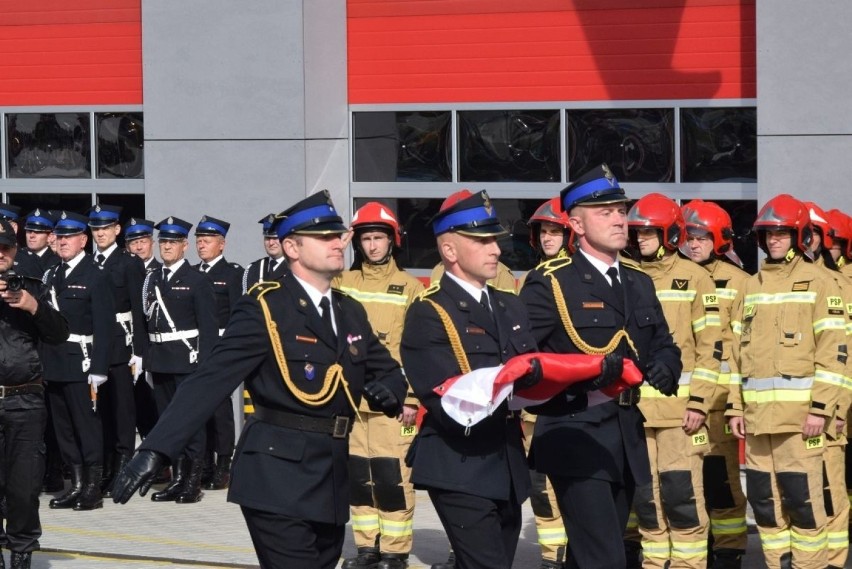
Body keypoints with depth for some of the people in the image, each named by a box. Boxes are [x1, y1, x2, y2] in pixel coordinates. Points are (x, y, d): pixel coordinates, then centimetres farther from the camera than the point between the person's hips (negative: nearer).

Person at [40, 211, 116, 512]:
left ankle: (93, 487, 2)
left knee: (87, 423, -4)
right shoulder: (52, 275, 15)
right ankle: (77, 484, 16)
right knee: (63, 426, 9)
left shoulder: (96, 277, -5)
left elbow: (104, 326, -10)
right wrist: (43, 361, 5)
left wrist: (98, 369, -16)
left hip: (80, 363, -7)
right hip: (55, 363, 7)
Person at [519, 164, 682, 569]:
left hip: (629, 439, 7)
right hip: (577, 438, -7)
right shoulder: (548, 283, -6)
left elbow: (664, 345, 20)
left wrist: (664, 369, -3)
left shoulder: (640, 282, 16)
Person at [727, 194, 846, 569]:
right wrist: (734, 405, 11)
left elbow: (833, 349, -7)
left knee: (802, 498, -7)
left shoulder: (817, 282, -1)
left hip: (799, 412, -6)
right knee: (764, 499, 8)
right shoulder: (751, 287, 16)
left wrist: (820, 408, -14)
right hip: (757, 413, 6)